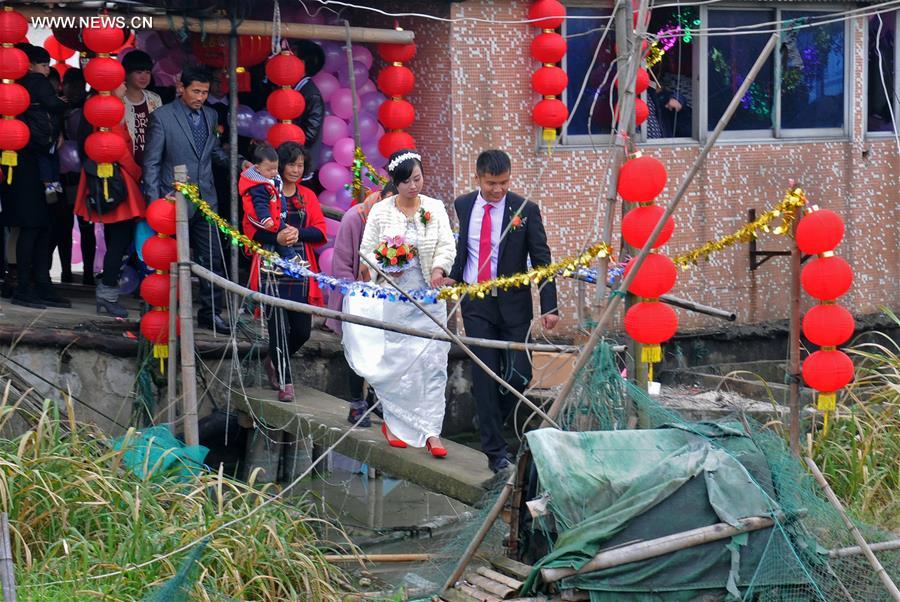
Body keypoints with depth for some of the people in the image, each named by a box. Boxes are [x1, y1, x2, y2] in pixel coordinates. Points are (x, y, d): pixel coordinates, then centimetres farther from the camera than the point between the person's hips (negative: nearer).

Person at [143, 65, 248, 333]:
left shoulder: (210, 115, 10)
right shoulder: (162, 117, -7)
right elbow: (151, 162, -5)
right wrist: (154, 201, -11)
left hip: (206, 199, 5)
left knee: (213, 259, 5)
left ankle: (210, 313, 16)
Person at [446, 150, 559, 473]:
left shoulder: (525, 210, -7)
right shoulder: (463, 205, 2)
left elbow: (541, 259, -6)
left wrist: (549, 307, -11)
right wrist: (453, 275, 5)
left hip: (513, 304, -1)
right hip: (475, 304, 1)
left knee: (520, 374, -3)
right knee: (484, 375, -2)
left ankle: (490, 421, 25)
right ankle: (495, 450, 4)